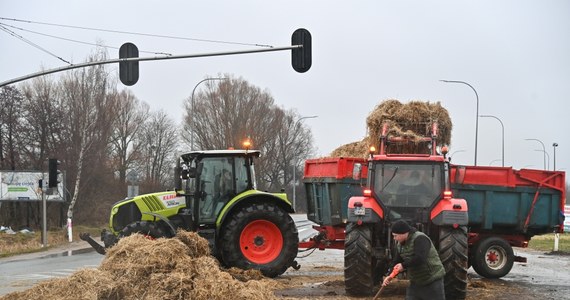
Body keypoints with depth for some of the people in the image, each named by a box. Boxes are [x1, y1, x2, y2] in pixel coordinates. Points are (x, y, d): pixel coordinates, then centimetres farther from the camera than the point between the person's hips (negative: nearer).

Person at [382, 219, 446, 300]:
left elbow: (420, 258, -35)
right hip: (416, 282, 8)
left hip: (433, 280, -8)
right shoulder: (400, 244, 4)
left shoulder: (420, 239, -23)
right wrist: (390, 276, 0)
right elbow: (397, 262, 12)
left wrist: (404, 265, -26)